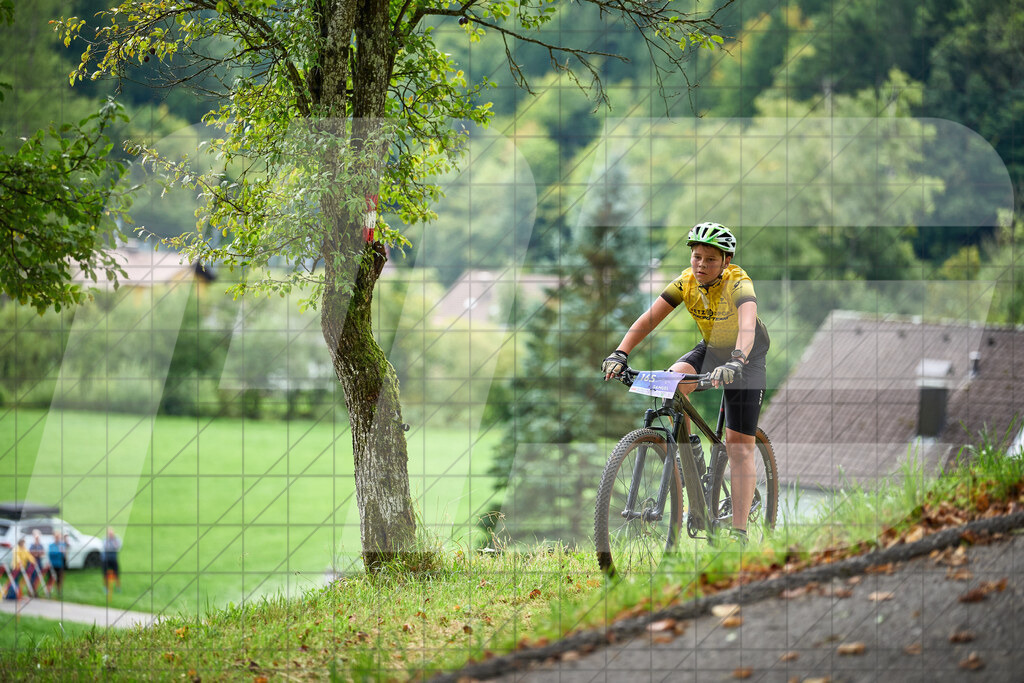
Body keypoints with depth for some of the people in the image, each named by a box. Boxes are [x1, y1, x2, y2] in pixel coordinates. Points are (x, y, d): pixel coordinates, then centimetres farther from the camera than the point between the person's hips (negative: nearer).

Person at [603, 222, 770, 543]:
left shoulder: (739, 284, -30)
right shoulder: (686, 281, -15)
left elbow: (748, 325, -47)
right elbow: (649, 318, -20)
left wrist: (736, 363, -66)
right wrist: (619, 354, -34)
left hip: (746, 357, -5)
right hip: (710, 348, 5)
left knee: (739, 445, -9)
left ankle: (739, 531, -8)